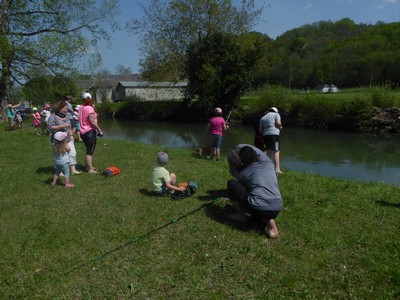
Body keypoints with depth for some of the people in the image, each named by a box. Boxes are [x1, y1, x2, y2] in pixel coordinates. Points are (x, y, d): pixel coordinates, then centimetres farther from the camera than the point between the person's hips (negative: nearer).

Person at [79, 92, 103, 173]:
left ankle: (89, 166, 30)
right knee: (90, 152, -4)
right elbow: (92, 121, -21)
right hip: (90, 132, -9)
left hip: (83, 132, 9)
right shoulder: (90, 108, -16)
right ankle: (90, 169, 0)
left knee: (88, 151, 20)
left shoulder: (81, 108, 8)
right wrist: (99, 130, -16)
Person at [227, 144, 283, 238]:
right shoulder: (268, 163, 14)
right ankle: (268, 220, 9)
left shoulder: (243, 174, 7)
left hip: (258, 209, -4)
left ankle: (241, 215, 19)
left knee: (231, 183, 12)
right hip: (276, 211, 4)